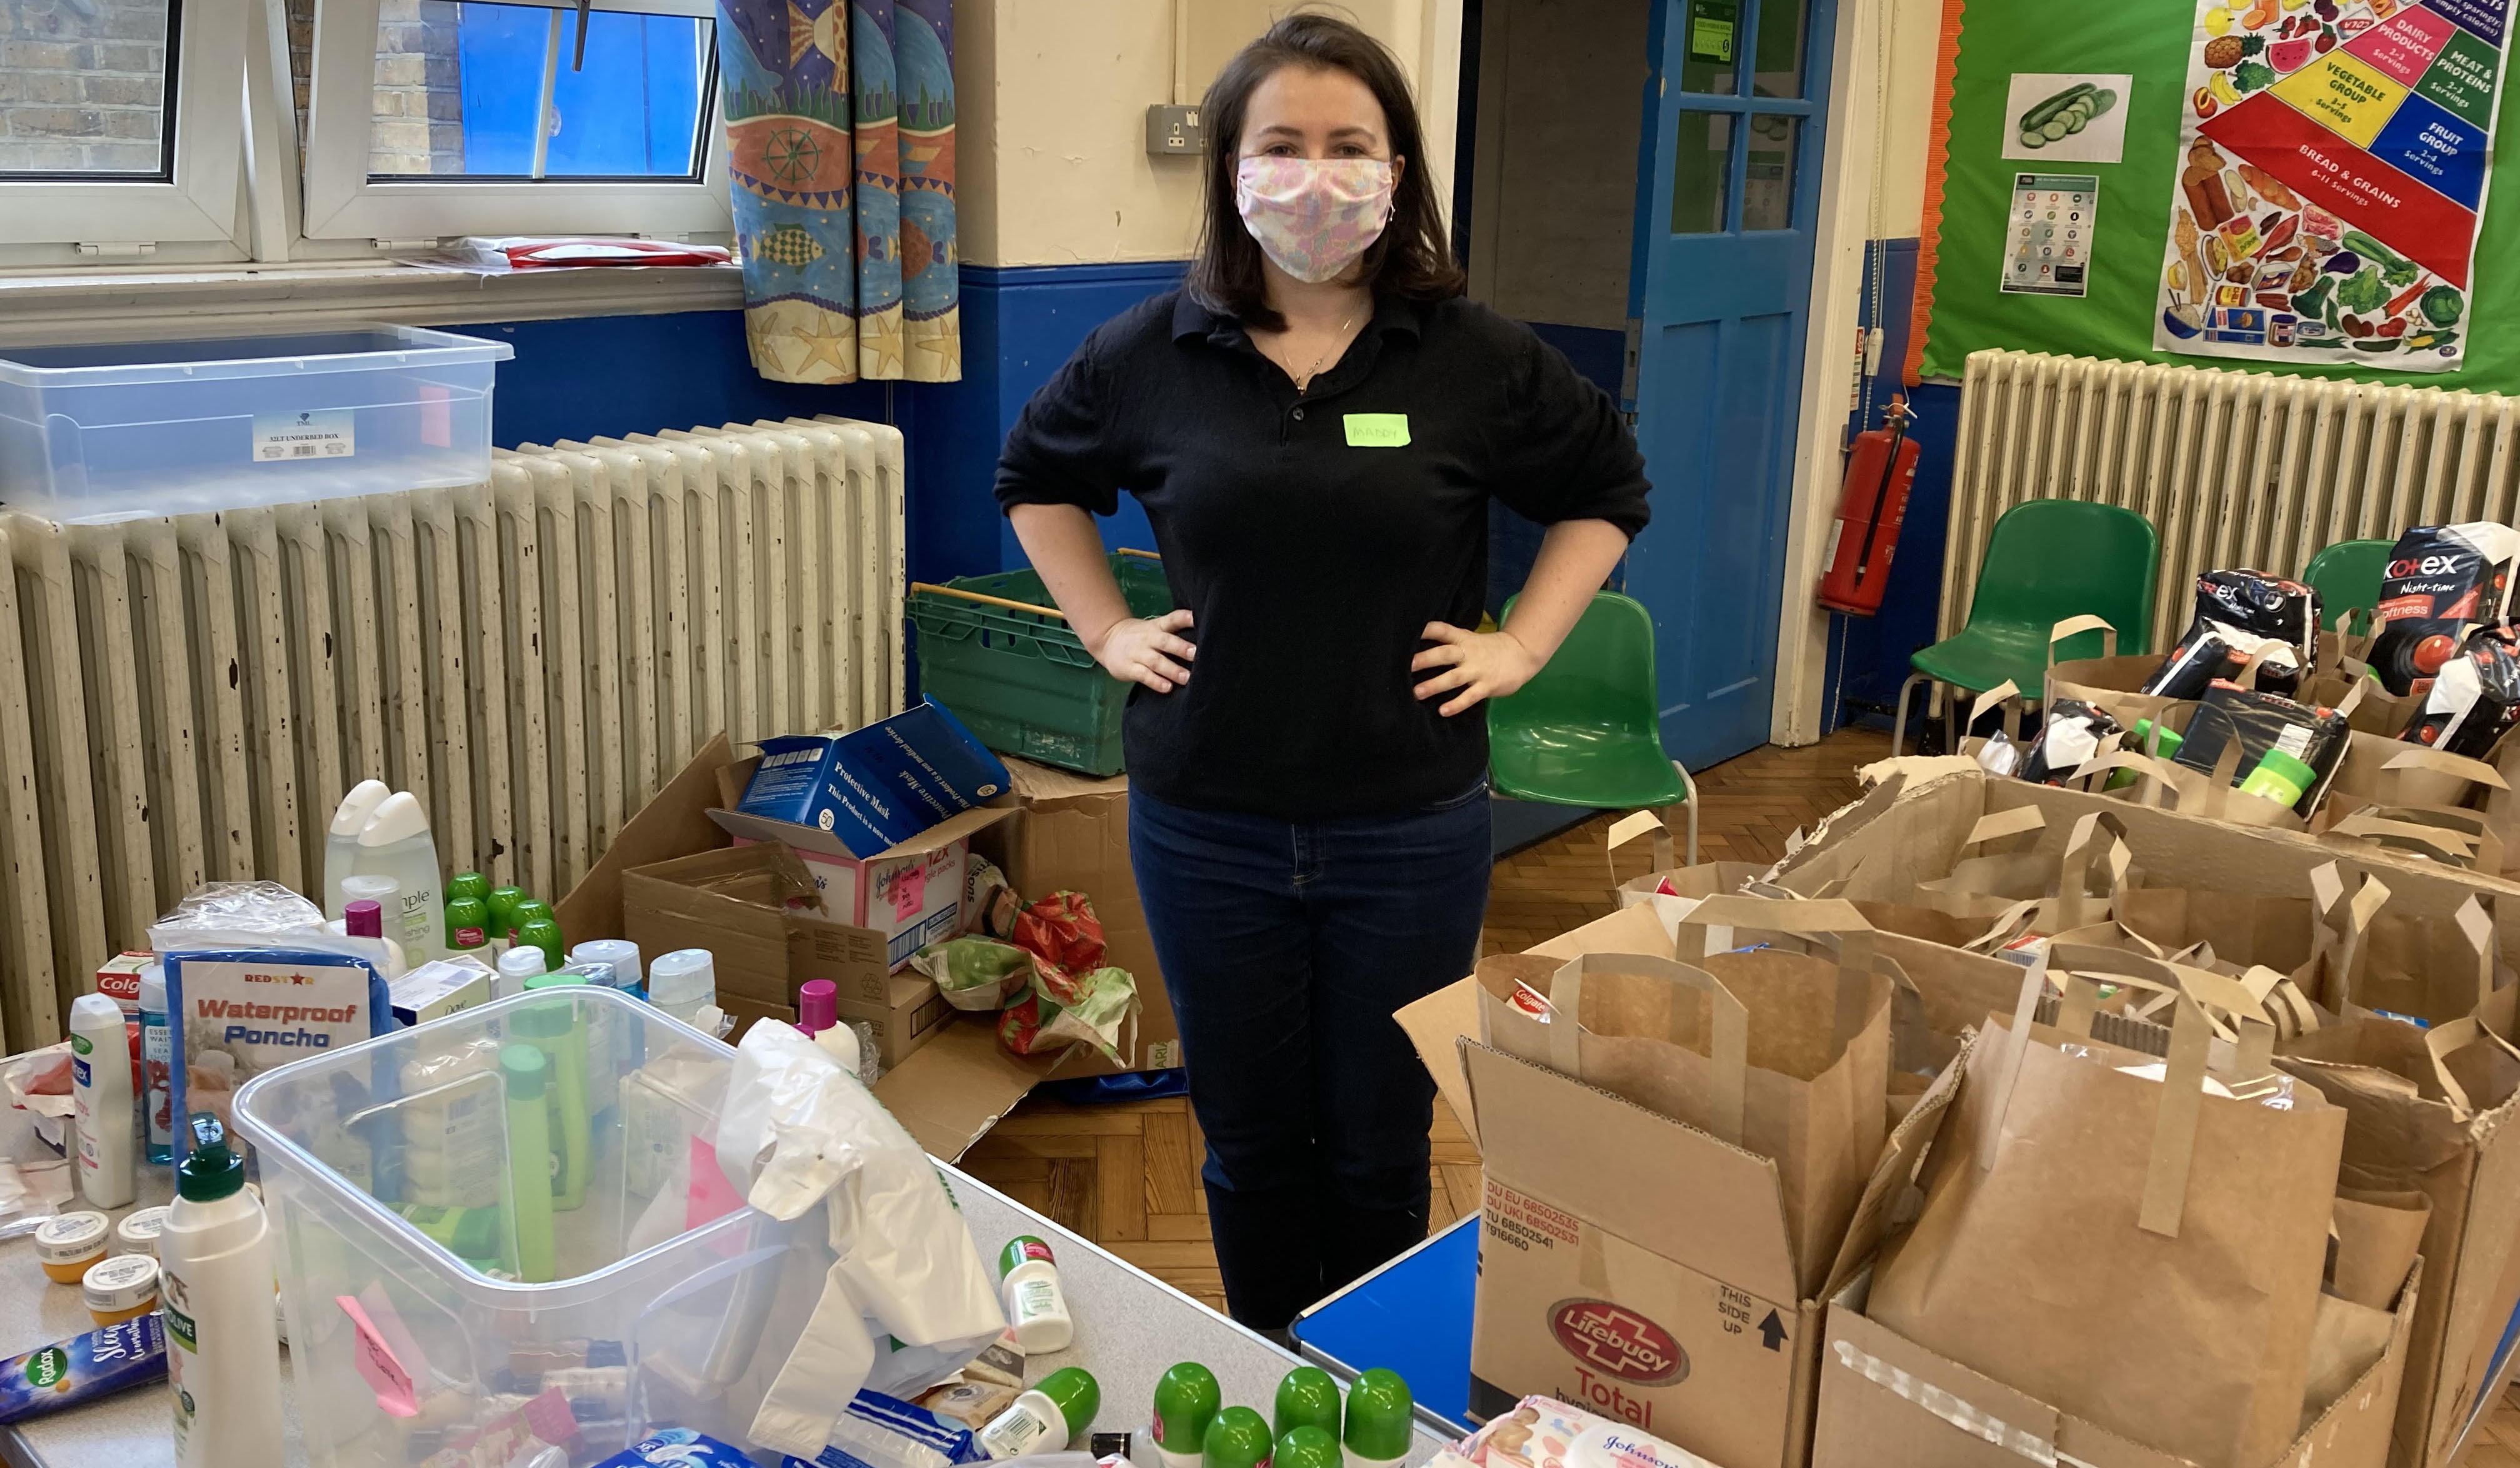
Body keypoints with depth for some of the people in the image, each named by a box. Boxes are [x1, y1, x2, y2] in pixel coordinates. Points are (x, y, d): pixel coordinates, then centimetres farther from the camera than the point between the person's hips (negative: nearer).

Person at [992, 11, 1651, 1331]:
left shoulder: (1477, 361, -5)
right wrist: (1106, 631, 7)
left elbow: (1606, 488, 11)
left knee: (1379, 1150, 11)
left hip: (1410, 828, -1)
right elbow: (1035, 477, 17)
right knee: (1248, 1142, 14)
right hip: (1204, 826, 1)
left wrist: (1524, 644, 2)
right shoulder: (1150, 356, -2)